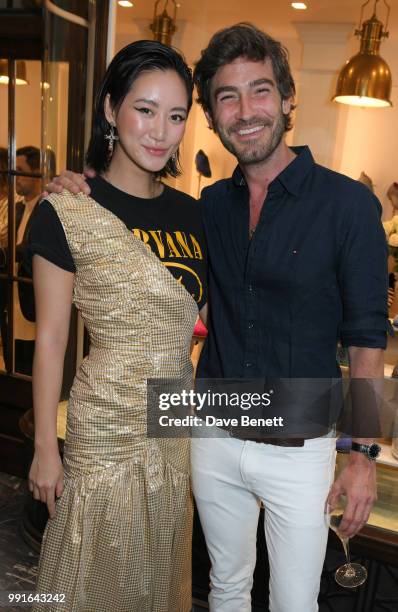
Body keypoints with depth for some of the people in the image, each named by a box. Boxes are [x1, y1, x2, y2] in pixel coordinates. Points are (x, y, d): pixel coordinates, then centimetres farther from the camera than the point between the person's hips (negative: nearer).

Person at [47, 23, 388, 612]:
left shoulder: (348, 204, -12)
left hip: (299, 448, -3)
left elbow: (366, 336, -9)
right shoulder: (210, 205, 0)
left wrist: (363, 451, -9)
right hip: (214, 437, 4)